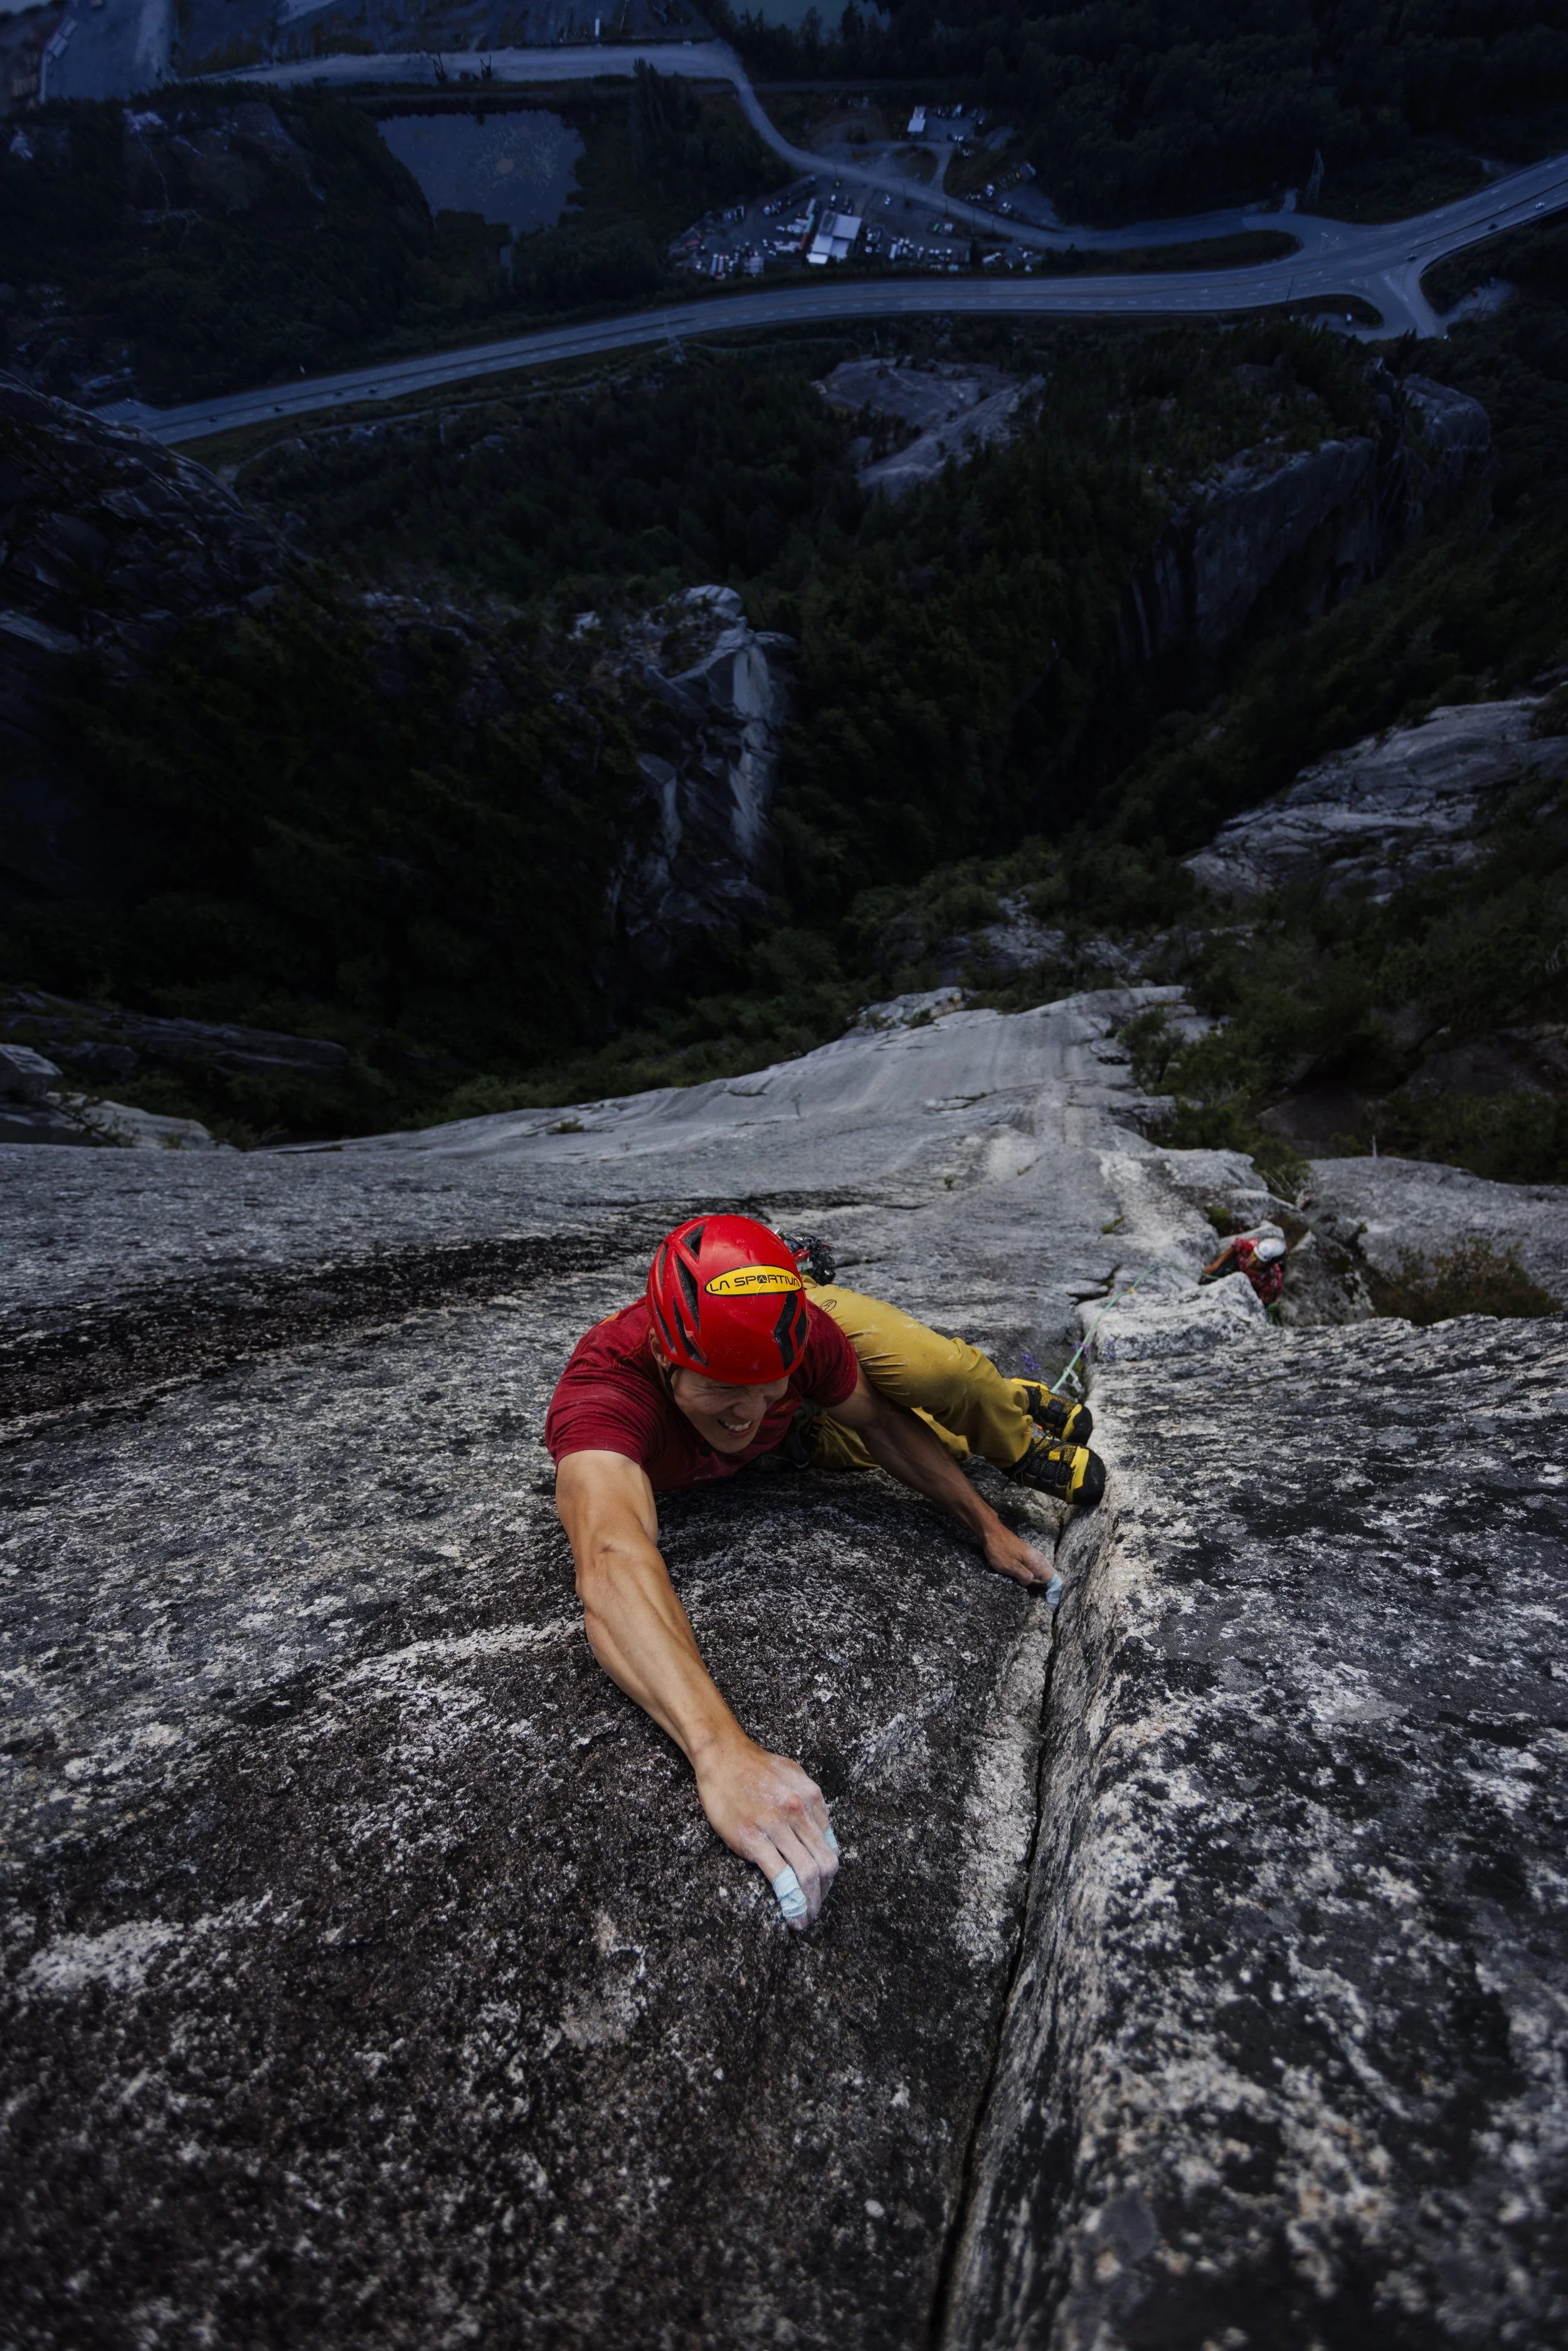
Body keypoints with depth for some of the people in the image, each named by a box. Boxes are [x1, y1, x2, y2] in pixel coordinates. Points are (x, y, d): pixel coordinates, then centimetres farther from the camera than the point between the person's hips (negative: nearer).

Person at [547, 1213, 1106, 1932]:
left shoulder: (796, 1334, -38)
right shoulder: (606, 1389, -48)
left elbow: (878, 1422, -17)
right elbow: (613, 1561, -66)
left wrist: (988, 1528, -17)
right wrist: (722, 1751, -79)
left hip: (784, 1441, 2)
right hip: (653, 1460, -1)